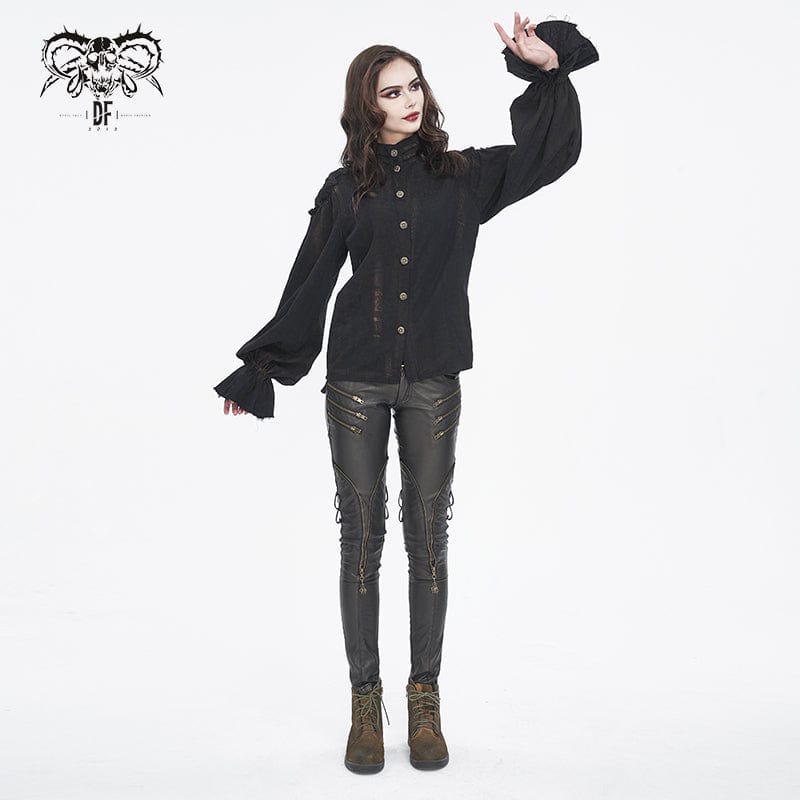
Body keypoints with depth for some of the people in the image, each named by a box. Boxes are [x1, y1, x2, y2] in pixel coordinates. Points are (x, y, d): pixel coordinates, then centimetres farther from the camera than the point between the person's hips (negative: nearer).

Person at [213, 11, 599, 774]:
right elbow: (307, 287, 7)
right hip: (356, 382, 0)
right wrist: (259, 371, 6)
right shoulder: (345, 190, 6)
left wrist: (547, 69, -1)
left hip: (433, 383, 1)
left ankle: (425, 701, 18)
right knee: (361, 536, 4)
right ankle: (365, 701, 17)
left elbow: (551, 151, 8)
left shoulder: (463, 176, 8)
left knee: (428, 536, 5)